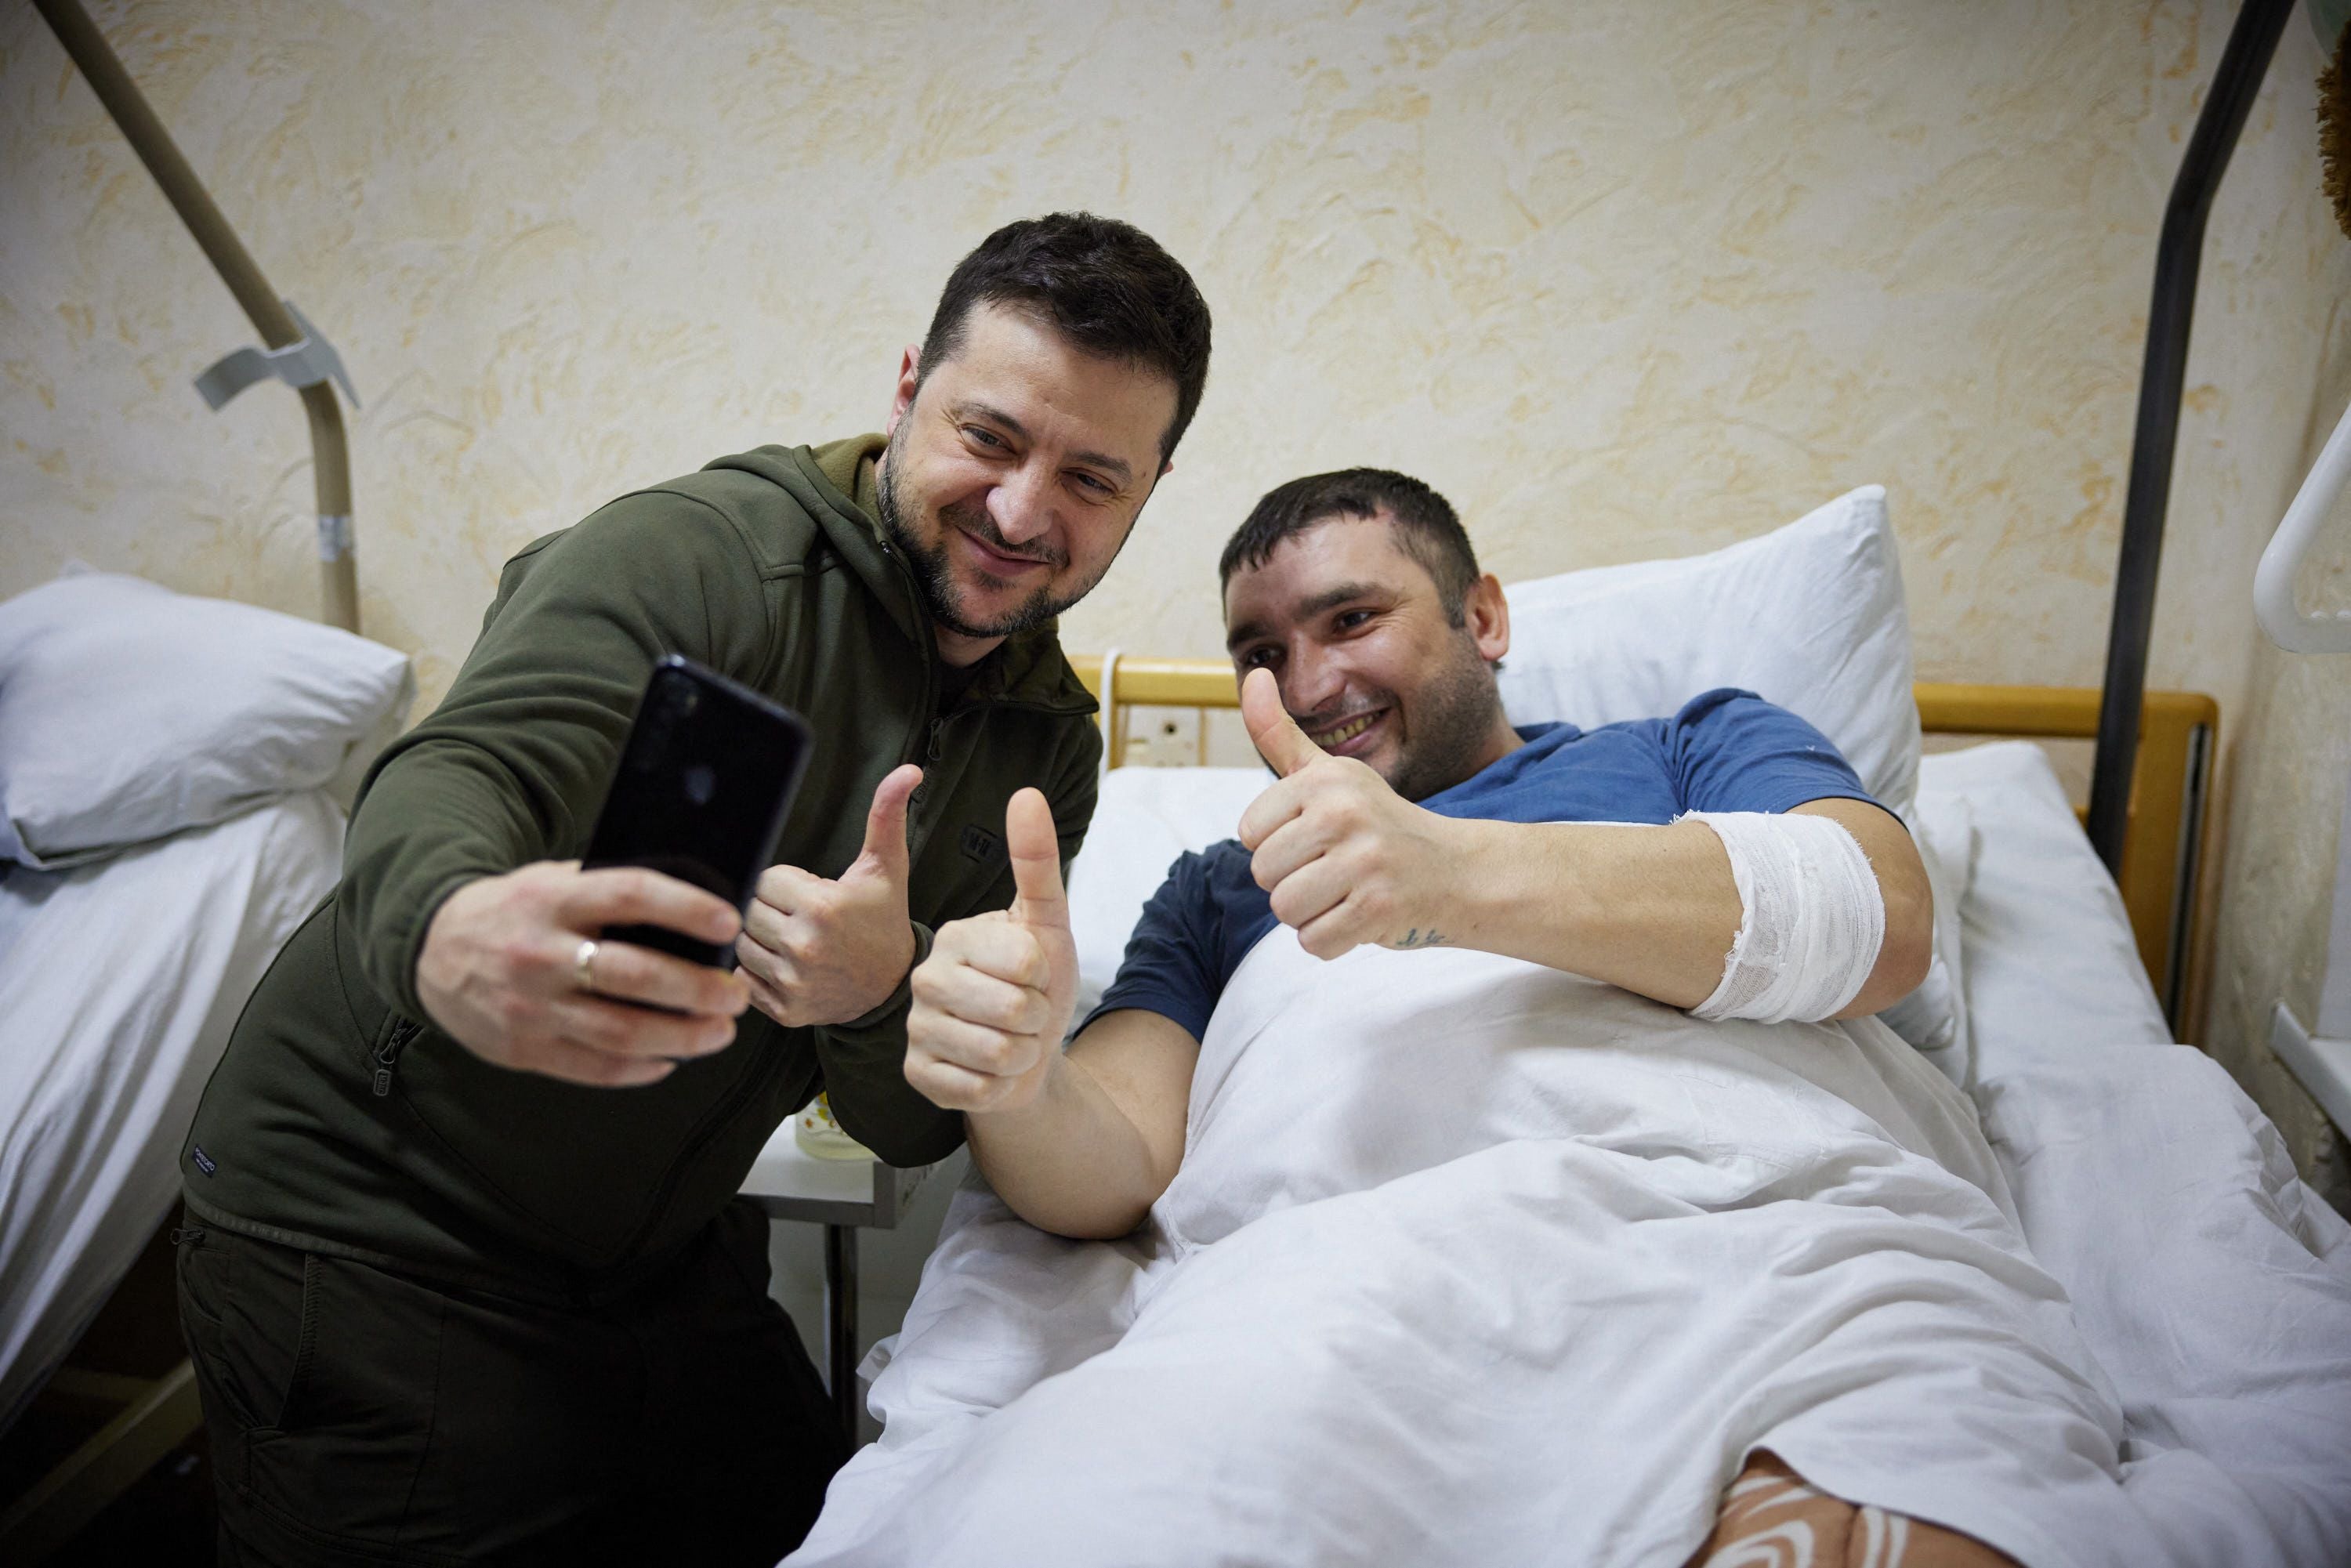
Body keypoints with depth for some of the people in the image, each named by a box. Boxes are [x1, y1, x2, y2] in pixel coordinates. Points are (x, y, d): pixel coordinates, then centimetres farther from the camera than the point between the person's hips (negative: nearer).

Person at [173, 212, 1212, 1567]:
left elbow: (918, 1124, -3)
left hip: (665, 1257, 6)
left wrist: (884, 988, -27)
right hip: (366, 1239, -5)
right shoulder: (692, 553, -18)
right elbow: (454, 780, -33)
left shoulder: (1050, 751, -1)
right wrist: (445, 931, -57)